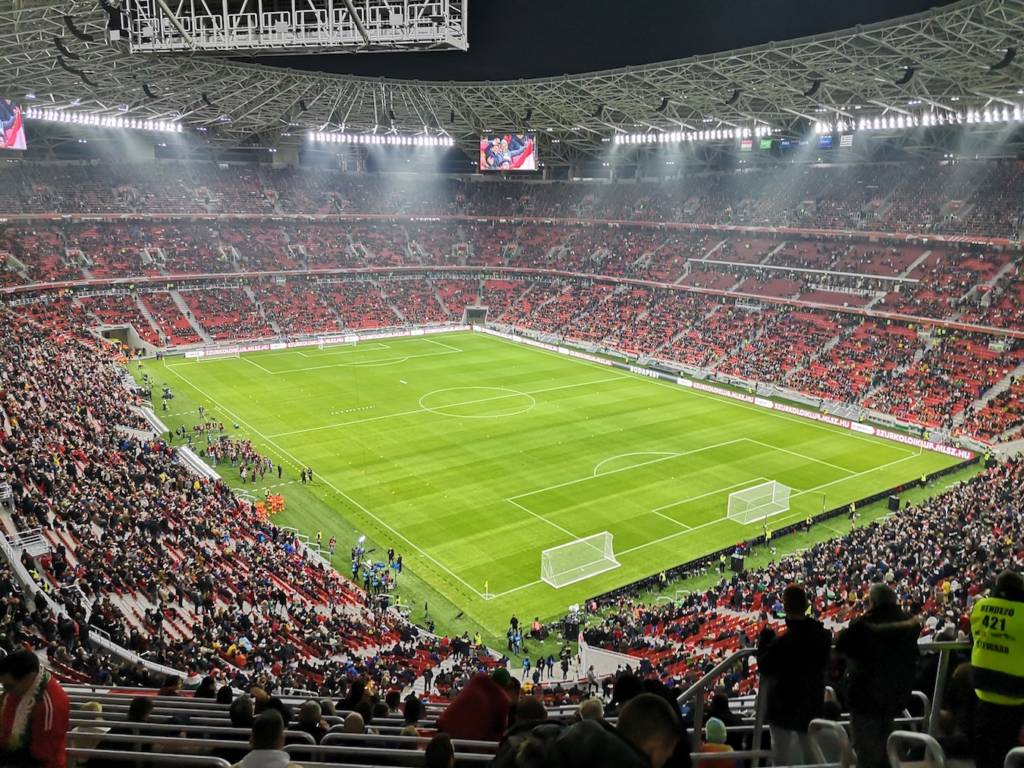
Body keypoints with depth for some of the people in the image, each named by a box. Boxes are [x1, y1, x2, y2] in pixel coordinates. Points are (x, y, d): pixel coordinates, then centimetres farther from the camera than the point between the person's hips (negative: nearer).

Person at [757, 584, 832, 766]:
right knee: (810, 754, 21)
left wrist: (765, 638, -7)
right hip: (812, 705, 5)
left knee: (782, 756, 10)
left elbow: (764, 667, -14)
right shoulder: (823, 635, -10)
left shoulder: (782, 642, -29)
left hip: (784, 706, -5)